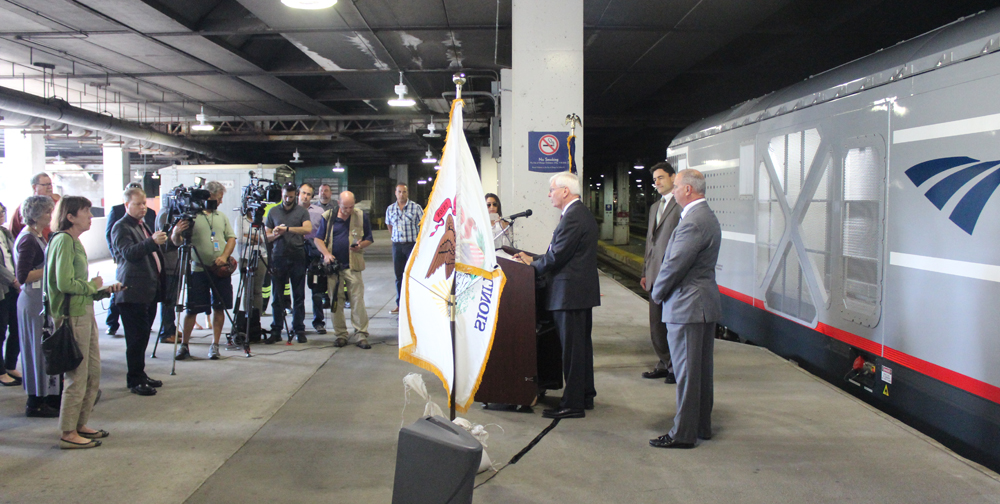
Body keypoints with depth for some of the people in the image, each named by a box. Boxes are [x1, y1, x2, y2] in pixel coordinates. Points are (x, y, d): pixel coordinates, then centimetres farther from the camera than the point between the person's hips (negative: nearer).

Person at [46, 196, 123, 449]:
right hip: (73, 316, -10)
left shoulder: (75, 242, 15)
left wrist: (104, 290, 6)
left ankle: (81, 425, 25)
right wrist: (92, 285, -8)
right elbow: (65, 283, -23)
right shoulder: (63, 241, -14)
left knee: (94, 372, 14)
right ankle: (68, 433, 8)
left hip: (86, 313, 10)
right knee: (78, 376, -2)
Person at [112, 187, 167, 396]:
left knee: (143, 336, 13)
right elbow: (129, 252, -24)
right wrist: (152, 242, -34)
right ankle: (134, 380, -2)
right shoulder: (121, 227, -7)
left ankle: (140, 375, 20)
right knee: (136, 337, -7)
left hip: (150, 291, 9)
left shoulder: (143, 225, 21)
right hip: (133, 292, -9)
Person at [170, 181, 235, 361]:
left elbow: (231, 238, 10)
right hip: (198, 270, -4)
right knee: (192, 309, -1)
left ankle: (215, 345, 13)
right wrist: (177, 232, -28)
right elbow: (176, 242, -6)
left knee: (219, 307, 5)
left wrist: (225, 256, -7)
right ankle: (184, 345, 9)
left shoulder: (222, 216, 13)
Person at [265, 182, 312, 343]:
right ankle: (276, 330, 9)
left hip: (297, 256, -2)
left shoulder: (302, 211, 5)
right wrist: (275, 234, -9)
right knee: (277, 295, 3)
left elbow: (308, 229, -12)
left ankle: (299, 330, 8)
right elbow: (267, 237, 12)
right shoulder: (273, 212, 12)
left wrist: (287, 229, -18)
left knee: (298, 295, 2)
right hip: (278, 257, 2)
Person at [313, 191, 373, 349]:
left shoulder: (361, 217, 4)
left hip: (353, 266, -1)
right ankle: (341, 334, 14)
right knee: (335, 301, 5)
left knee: (358, 300, -5)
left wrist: (360, 245, -12)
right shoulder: (328, 217, 5)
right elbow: (318, 239, 9)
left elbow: (369, 239, 10)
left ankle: (362, 335, -1)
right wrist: (326, 253, -9)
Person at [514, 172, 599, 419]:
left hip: (570, 293, -11)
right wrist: (533, 259, 10)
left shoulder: (573, 217, -18)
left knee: (572, 348, -5)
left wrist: (531, 266, -5)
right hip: (582, 290, 11)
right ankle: (585, 396, 28)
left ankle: (572, 404, 2)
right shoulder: (582, 213, 15)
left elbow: (556, 256, -21)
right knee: (582, 345, 17)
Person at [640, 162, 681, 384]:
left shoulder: (682, 205, -8)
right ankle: (665, 363, 24)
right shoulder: (654, 207, 20)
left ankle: (677, 367, 11)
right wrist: (645, 272, 20)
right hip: (655, 274, 8)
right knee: (656, 324, 12)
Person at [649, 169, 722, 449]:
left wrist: (657, 292, -5)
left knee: (686, 371, -3)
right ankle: (703, 426, 26)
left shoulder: (693, 222, -20)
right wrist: (662, 290, 13)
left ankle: (683, 434, 4)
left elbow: (675, 264, -22)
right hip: (704, 303, 11)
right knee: (702, 370, 16)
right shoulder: (707, 216, 15)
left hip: (687, 306, -11)